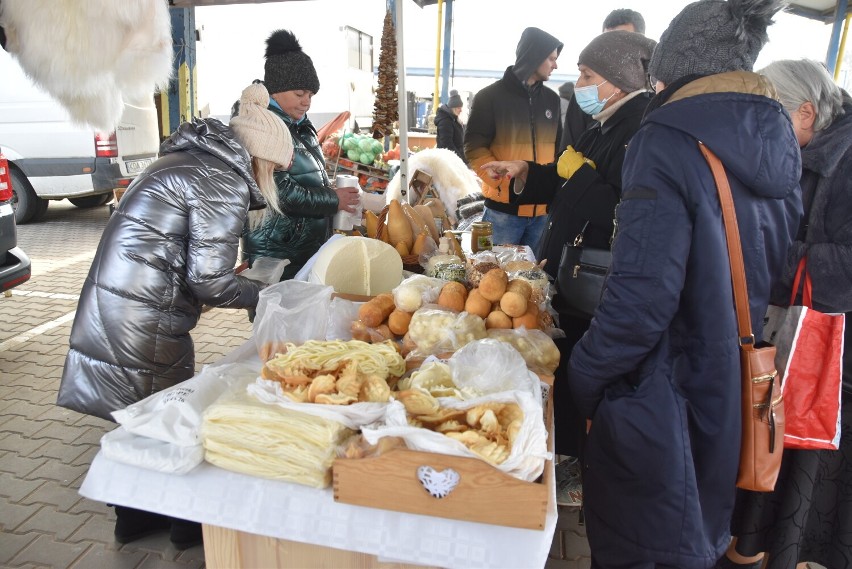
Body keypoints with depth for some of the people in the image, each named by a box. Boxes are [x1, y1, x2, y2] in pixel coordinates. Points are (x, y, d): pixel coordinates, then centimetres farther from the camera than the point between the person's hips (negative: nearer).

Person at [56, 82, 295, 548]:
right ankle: (187, 523, 30)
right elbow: (209, 281, -17)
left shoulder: (183, 161, 14)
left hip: (108, 312, 9)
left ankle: (136, 517, 40)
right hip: (142, 330, -9)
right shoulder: (223, 182, -16)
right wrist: (262, 292, -2)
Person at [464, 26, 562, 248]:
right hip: (503, 209, -5)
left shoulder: (551, 99, 14)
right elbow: (474, 148, -7)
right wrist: (504, 184, -18)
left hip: (543, 209, 5)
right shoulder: (490, 96, -2)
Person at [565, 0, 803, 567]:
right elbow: (770, 270, 12)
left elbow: (643, 295, -27)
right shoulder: (780, 141, 3)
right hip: (735, 387, 8)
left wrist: (585, 373, -14)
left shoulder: (670, 142, -20)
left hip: (661, 390, -7)